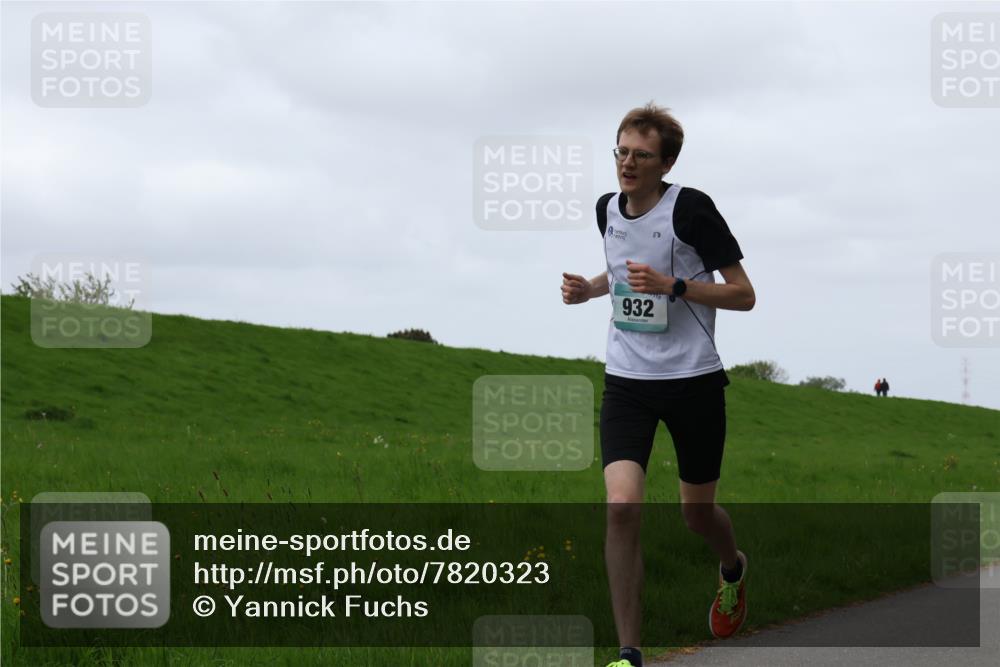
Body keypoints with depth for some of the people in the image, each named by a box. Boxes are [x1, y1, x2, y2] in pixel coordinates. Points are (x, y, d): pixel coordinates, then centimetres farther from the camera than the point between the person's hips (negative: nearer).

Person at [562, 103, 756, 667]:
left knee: (698, 512, 12)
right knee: (622, 506, -17)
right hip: (627, 381, 3)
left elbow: (744, 295, -10)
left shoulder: (691, 208, -13)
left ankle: (733, 568, 51)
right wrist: (589, 288, 6)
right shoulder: (608, 209, 4)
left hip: (694, 379, -3)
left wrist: (672, 286, -23)